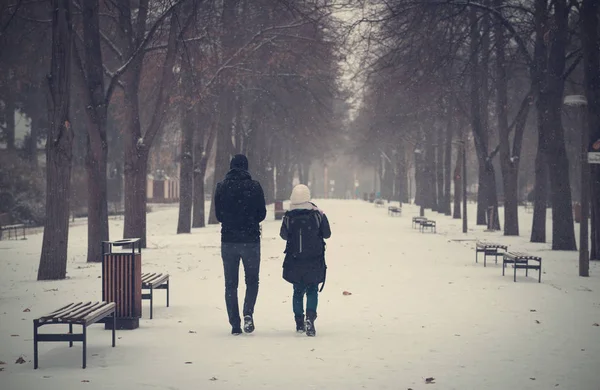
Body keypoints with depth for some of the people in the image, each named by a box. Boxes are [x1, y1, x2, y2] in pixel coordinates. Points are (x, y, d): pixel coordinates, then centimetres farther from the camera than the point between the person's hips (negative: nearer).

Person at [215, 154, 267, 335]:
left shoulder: (222, 187, 0)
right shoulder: (254, 186, -6)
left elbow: (218, 214, 6)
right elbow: (262, 213, 0)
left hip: (228, 240, 1)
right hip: (250, 240, -1)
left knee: (230, 284, 9)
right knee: (252, 280, 12)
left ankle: (235, 324, 4)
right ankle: (248, 313, -11)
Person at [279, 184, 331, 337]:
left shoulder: (289, 217, -8)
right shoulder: (317, 214, -10)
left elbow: (284, 235, 4)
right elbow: (327, 234, -2)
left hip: (294, 261, 1)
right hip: (314, 262, -1)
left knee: (298, 290, 16)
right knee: (312, 290, 7)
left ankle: (299, 322, 17)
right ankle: (310, 317, -16)